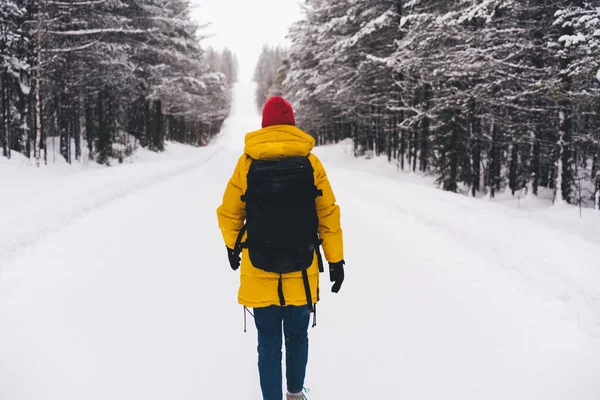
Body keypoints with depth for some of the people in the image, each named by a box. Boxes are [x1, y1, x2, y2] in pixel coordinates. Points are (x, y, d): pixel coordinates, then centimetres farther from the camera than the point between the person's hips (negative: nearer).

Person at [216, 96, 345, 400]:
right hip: (301, 271, 1)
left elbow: (229, 213, 1)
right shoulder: (310, 162, -7)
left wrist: (233, 248, 19)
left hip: (260, 271, -1)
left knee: (269, 343, 8)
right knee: (297, 336, 20)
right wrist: (336, 260, 4)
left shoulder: (247, 162, -7)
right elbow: (329, 216, -5)